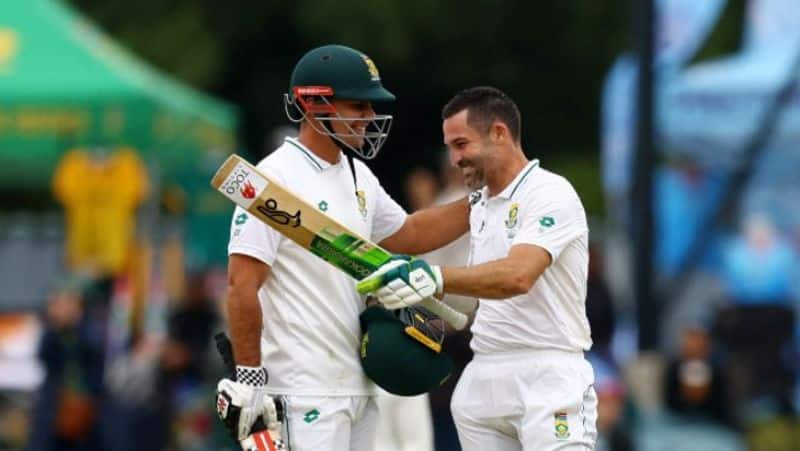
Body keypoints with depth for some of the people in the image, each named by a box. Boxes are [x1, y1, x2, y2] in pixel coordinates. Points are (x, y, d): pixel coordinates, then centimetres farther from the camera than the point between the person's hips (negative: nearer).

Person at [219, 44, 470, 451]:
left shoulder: (358, 177, 13)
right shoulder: (276, 178, -14)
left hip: (357, 383, 9)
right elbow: (242, 286, -17)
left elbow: (407, 235, 29)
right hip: (303, 389, -9)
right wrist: (248, 379, -20)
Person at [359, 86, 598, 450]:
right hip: (482, 380, 9)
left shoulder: (549, 194, -10)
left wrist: (436, 278, -38)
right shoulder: (481, 205, 17)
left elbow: (517, 276, -27)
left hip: (546, 379, -9)